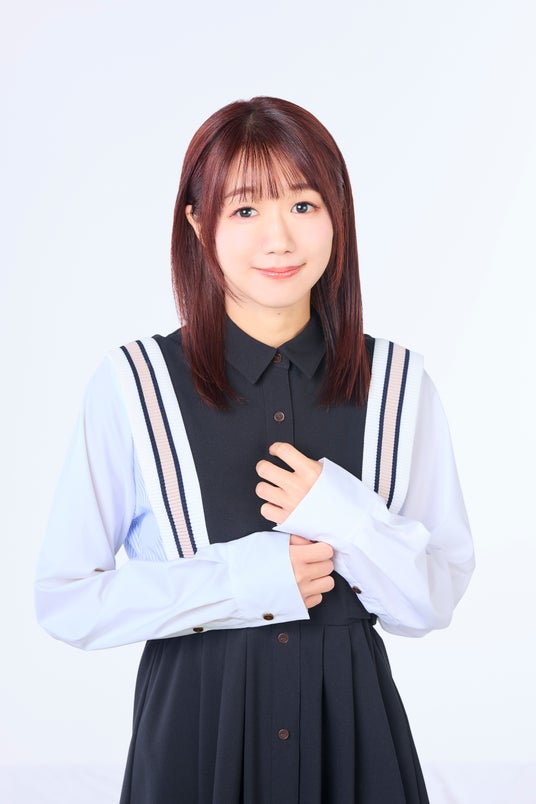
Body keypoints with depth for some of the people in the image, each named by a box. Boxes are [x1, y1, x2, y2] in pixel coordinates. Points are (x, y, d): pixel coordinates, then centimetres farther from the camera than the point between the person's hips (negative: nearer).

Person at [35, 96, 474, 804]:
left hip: (351, 721, 2)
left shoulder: (399, 385, -3)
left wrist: (346, 519, -19)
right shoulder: (131, 386, -9)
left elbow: (435, 603, -2)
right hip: (194, 725, -1)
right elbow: (64, 600, -9)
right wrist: (242, 581, -17)